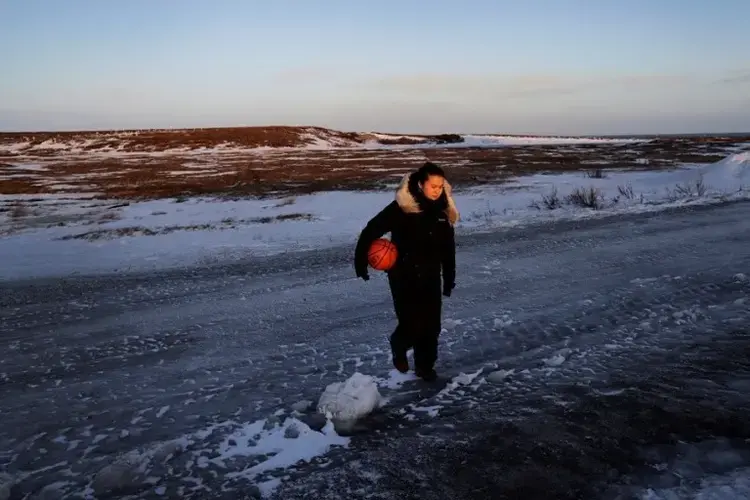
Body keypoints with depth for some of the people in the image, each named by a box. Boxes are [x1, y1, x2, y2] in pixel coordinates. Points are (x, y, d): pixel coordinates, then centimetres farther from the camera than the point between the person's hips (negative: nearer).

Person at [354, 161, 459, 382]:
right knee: (412, 324, -7)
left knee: (432, 324, 7)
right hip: (403, 276, -5)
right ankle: (399, 347, 27)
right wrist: (360, 261, -14)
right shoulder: (401, 207, -18)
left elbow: (448, 248, 8)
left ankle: (425, 366, 27)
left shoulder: (444, 210, -1)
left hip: (430, 276, 5)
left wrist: (449, 277, 11)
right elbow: (371, 230, -13)